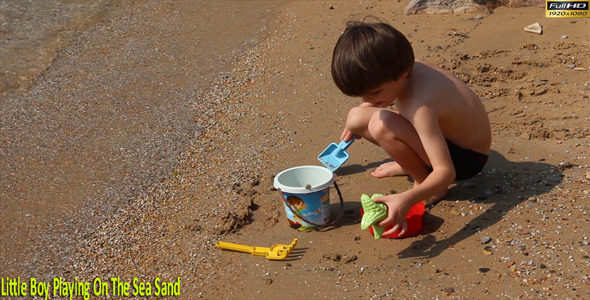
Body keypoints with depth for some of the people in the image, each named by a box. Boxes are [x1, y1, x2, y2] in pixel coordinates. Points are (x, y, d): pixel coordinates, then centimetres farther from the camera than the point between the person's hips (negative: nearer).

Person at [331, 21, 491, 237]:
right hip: (444, 132, 8)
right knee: (357, 118, 2)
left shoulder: (420, 107, -37)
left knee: (381, 124, -33)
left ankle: (424, 181, -9)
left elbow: (446, 172, -40)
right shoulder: (400, 72, -14)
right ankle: (412, 164, 18)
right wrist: (357, 122, 13)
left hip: (467, 157, -8)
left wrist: (407, 199, -55)